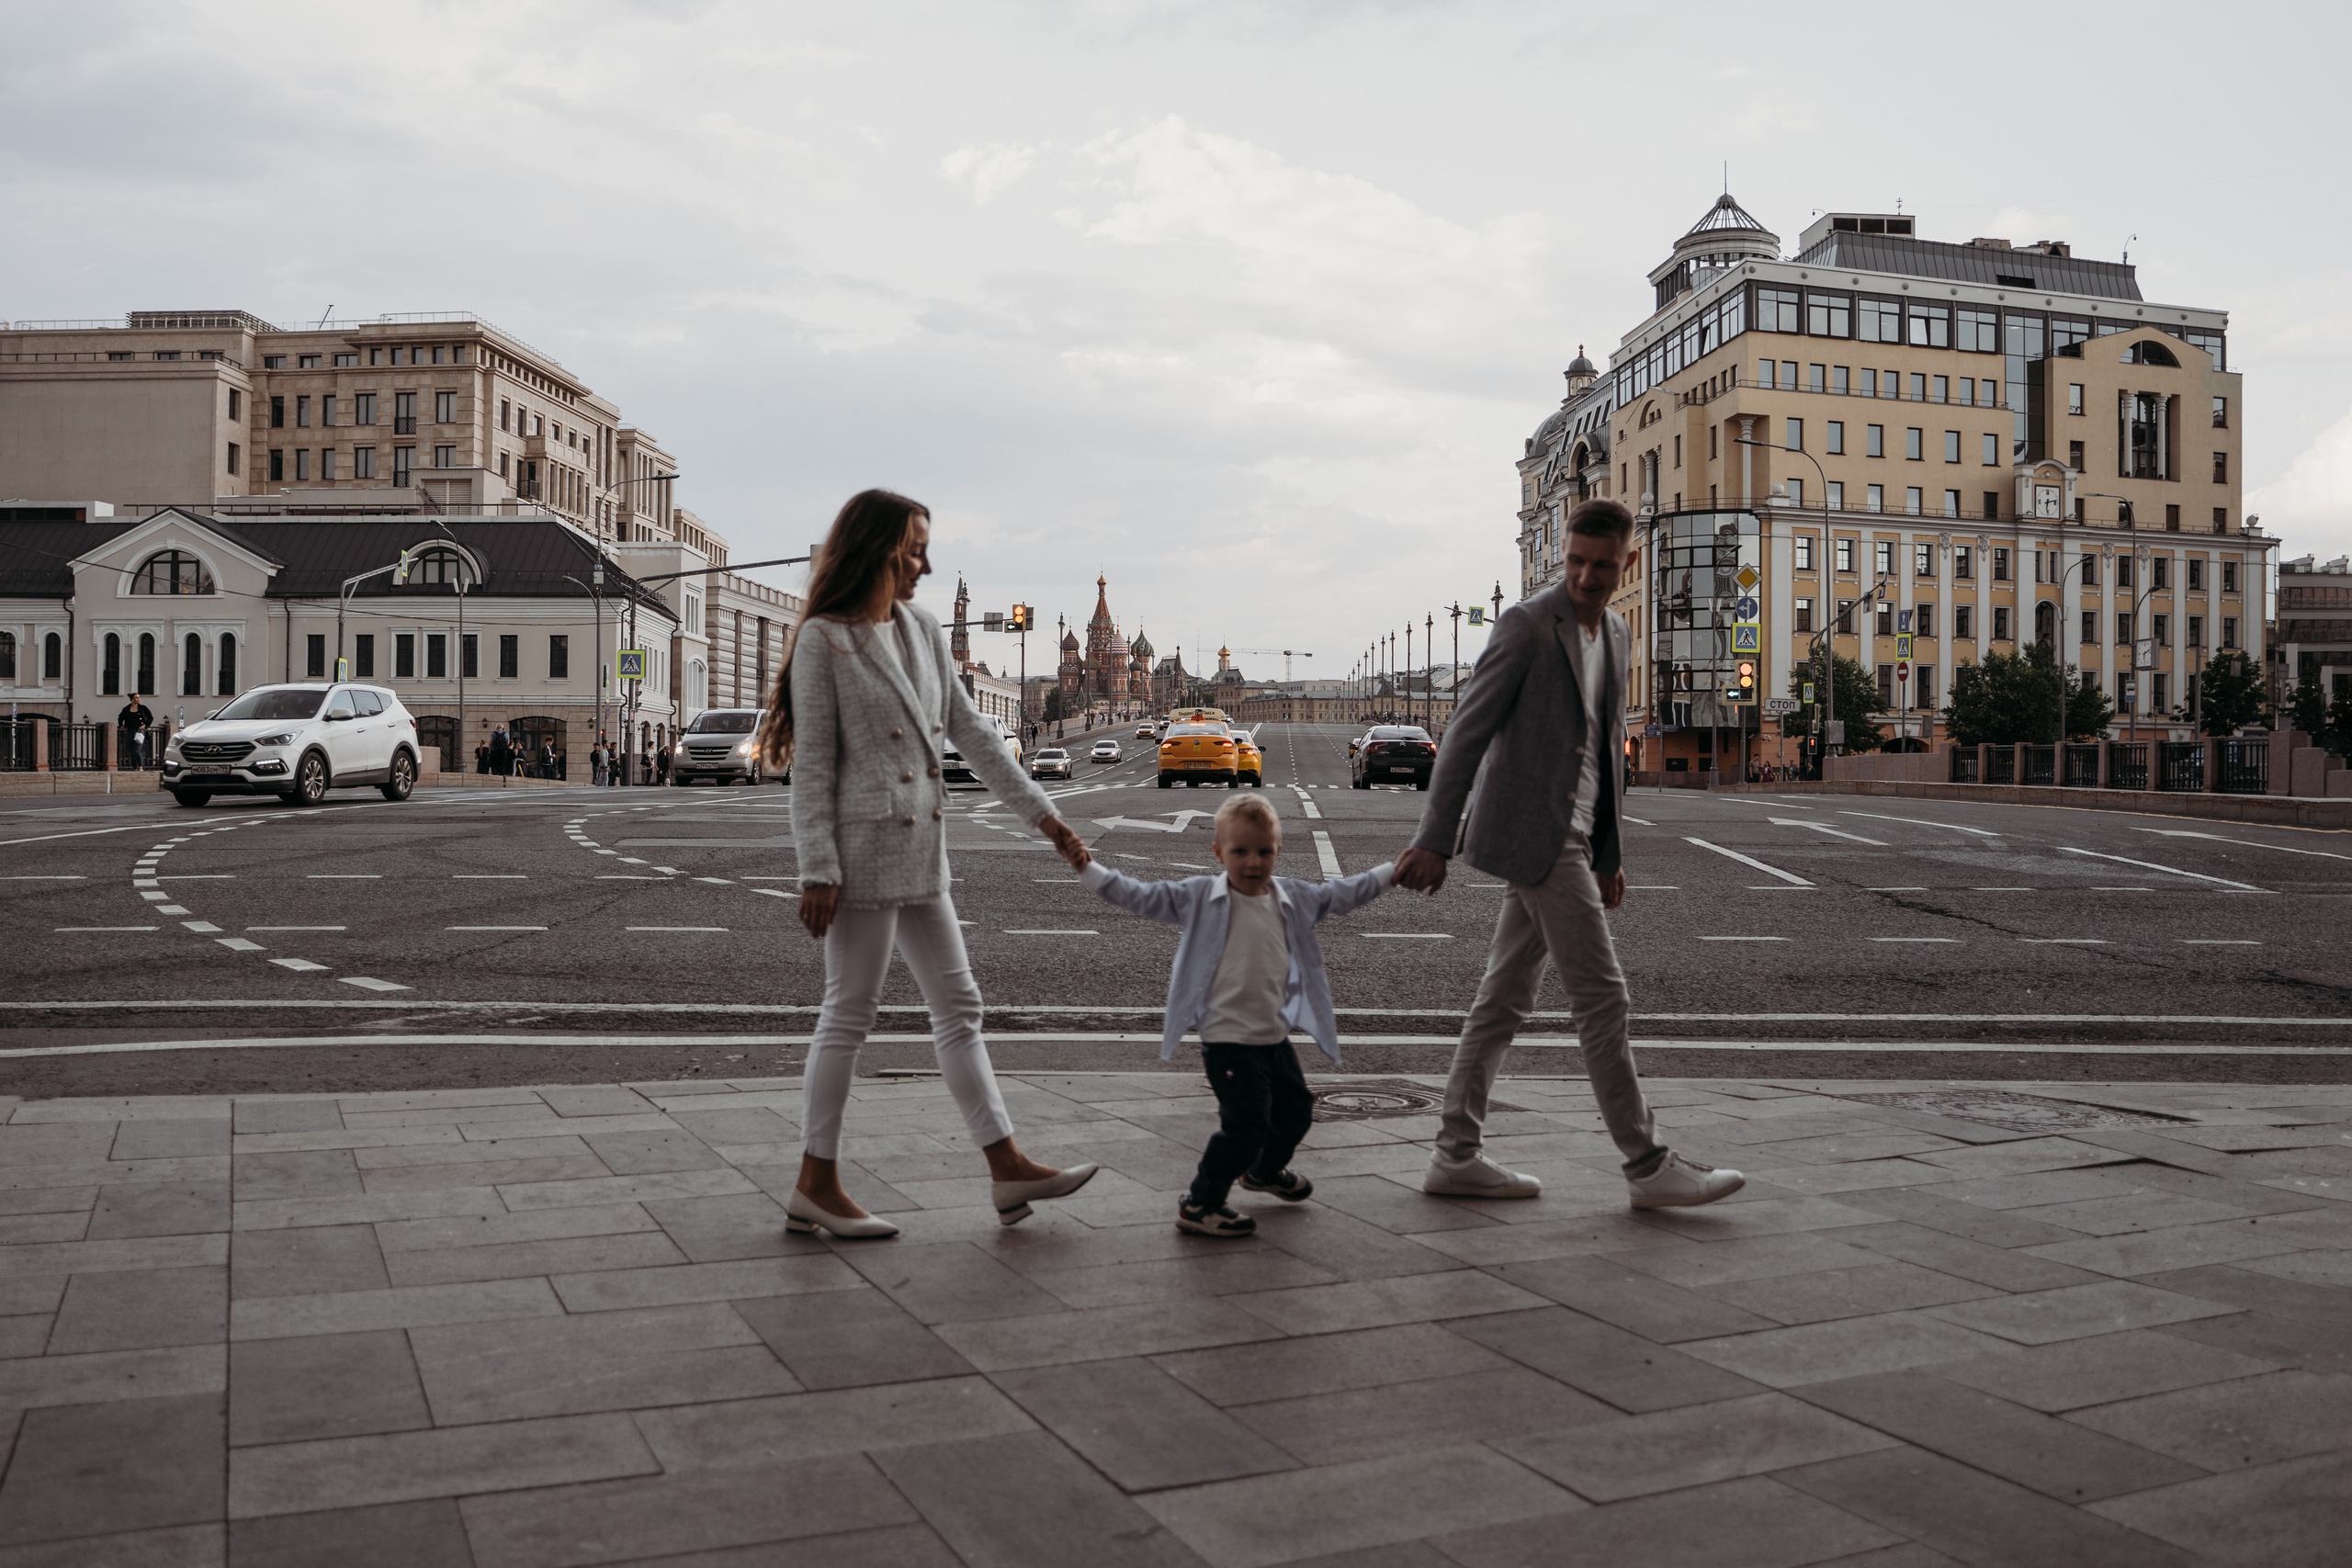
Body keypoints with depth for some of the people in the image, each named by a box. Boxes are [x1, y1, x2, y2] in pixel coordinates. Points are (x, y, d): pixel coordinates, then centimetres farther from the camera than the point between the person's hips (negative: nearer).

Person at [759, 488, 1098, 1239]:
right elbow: (811, 763, -12)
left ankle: (1007, 1169, 15)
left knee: (958, 1006, 9)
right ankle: (816, 1184, 11)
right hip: (863, 845, -8)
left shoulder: (922, 630, 13)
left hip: (920, 849, 8)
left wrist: (1043, 814, 11)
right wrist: (818, 871, -17)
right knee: (849, 1012, -1)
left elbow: (971, 731, 14)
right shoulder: (824, 640, -8)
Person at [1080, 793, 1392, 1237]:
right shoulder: (1200, 898, -9)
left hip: (1274, 1034, 7)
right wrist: (1088, 868, -20)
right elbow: (1142, 897, -11)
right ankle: (1199, 1205, 5)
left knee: (1296, 1110, 24)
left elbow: (1338, 895, 19)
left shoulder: (1292, 899, 6)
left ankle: (1265, 1170, 52)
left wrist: (1392, 872, 21)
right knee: (1245, 1127, -11)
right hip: (1228, 1038, -7)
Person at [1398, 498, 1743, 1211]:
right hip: (1535, 834, -8)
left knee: (1505, 998, 9)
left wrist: (1611, 852, 21)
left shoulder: (1615, 634, 15)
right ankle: (1647, 1165, 4)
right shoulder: (1526, 625, -10)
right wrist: (1434, 841, -16)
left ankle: (1456, 1155, 15)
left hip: (1567, 836, 8)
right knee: (1602, 999, -5)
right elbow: (1467, 733, -13)